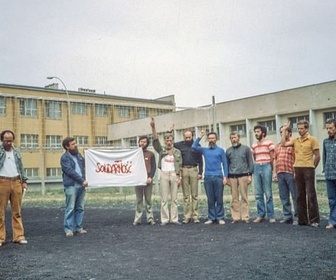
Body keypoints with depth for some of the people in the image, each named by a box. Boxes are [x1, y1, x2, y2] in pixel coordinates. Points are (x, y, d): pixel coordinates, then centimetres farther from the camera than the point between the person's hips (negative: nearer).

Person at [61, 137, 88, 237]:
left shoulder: (78, 155, 16)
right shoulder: (64, 158, -5)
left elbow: (84, 167, 24)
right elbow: (70, 171, -13)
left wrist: (84, 180, 10)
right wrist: (82, 180, -14)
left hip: (81, 185, 7)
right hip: (71, 185, -6)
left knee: (80, 208, 10)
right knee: (70, 208, -5)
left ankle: (79, 227, 17)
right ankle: (68, 229, 2)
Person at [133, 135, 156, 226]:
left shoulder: (150, 154, 10)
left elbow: (154, 167, 4)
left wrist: (150, 177, -9)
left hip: (148, 179, -1)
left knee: (148, 199, 1)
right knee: (139, 200, 3)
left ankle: (150, 218, 5)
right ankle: (137, 219, 4)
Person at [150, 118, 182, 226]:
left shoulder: (177, 152, 8)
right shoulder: (161, 150, 5)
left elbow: (179, 166, 6)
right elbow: (155, 140, -9)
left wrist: (180, 177, -2)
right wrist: (153, 128, -22)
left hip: (174, 174, 1)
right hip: (164, 174, -1)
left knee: (174, 198, 3)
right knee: (164, 198, 1)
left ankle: (174, 218, 9)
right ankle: (164, 219, 5)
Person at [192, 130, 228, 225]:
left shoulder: (220, 150, 8)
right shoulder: (204, 150, 14)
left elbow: (225, 164, 5)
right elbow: (194, 146, 1)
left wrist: (225, 177, -4)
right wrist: (200, 137, 1)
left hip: (218, 177, -2)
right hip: (207, 177, 2)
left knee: (219, 199, -1)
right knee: (210, 199, 5)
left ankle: (220, 218, 5)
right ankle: (211, 218, 11)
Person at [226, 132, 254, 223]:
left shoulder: (246, 148, 7)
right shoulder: (228, 151, 15)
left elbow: (250, 162, 5)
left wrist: (250, 175, -2)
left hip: (243, 175, -2)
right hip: (232, 177, 2)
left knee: (244, 197, -2)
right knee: (234, 198, 1)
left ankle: (245, 216, 3)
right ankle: (235, 217, 5)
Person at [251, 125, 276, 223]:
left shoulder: (269, 143, -1)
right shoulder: (254, 146, 15)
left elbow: (272, 157, -1)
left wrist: (272, 169, -3)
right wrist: (253, 169, 8)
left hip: (266, 167, -5)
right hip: (256, 168, 5)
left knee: (268, 193, -4)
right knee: (258, 194, 5)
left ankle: (271, 216, 3)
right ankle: (261, 215, 13)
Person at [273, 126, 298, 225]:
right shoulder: (277, 146, 18)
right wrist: (274, 172, 12)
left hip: (290, 173, -7)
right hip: (280, 174, 7)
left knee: (295, 196, -2)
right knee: (283, 197, 10)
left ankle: (297, 217, 3)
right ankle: (287, 216, 18)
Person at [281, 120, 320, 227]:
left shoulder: (312, 140, -1)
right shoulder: (295, 140, 13)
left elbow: (317, 156, -1)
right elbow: (283, 143, 2)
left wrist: (311, 167, 4)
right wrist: (284, 130, 6)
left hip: (308, 169, -5)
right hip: (297, 169, 5)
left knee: (311, 195, -4)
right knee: (300, 195, 8)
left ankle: (314, 220, 1)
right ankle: (302, 219, 15)